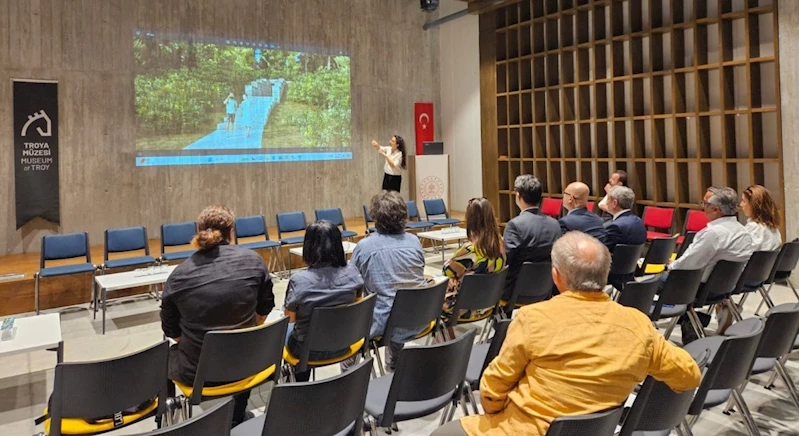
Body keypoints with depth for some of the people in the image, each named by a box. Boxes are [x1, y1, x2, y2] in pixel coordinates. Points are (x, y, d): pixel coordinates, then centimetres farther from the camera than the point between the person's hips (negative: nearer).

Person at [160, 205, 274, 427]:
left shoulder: (179, 275, -10)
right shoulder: (253, 261, -8)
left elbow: (171, 331, 0)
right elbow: (265, 309, 4)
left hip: (196, 371, -1)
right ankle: (236, 420, 48)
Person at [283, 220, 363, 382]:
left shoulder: (298, 280, -26)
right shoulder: (352, 273, -16)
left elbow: (290, 318, -8)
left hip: (308, 351, -3)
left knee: (287, 329, 31)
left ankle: (301, 385, 47)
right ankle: (303, 380, 47)